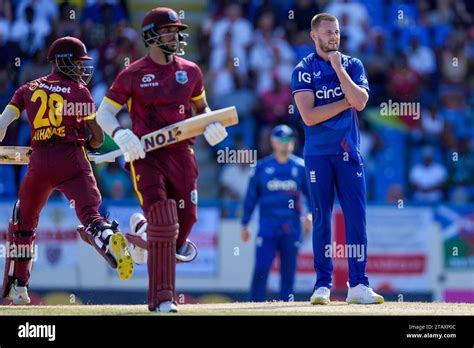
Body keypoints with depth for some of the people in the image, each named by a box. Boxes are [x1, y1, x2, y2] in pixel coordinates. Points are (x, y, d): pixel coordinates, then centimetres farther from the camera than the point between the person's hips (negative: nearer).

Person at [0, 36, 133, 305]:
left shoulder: (29, 89, 13)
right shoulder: (80, 92, 5)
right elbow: (98, 138, 3)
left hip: (39, 162, 2)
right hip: (73, 161, -2)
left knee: (23, 223, 20)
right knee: (90, 217, -13)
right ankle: (111, 239, -47)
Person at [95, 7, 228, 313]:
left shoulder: (191, 72, 8)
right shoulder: (132, 75, -2)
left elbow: (201, 107, 22)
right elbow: (103, 113, 0)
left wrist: (210, 126, 0)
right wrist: (120, 135, -21)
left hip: (181, 153, 4)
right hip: (146, 156, -4)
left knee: (186, 219, 1)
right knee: (163, 223, -14)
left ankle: (144, 232, 36)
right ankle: (161, 298, -8)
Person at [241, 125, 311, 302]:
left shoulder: (301, 167, 5)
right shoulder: (262, 167, 5)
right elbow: (251, 197, 7)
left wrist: (311, 214, -15)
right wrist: (244, 224, 5)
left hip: (292, 228, 1)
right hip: (267, 227, -1)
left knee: (288, 272, 3)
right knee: (261, 270, -10)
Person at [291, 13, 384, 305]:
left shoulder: (352, 65, 9)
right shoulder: (304, 70, 0)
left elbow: (360, 101, -9)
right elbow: (309, 116, -12)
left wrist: (338, 68, -8)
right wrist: (346, 102, -8)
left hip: (349, 153, 2)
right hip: (319, 154, -2)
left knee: (357, 216, -4)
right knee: (322, 219, 0)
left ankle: (358, 285, -4)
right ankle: (323, 285, 4)